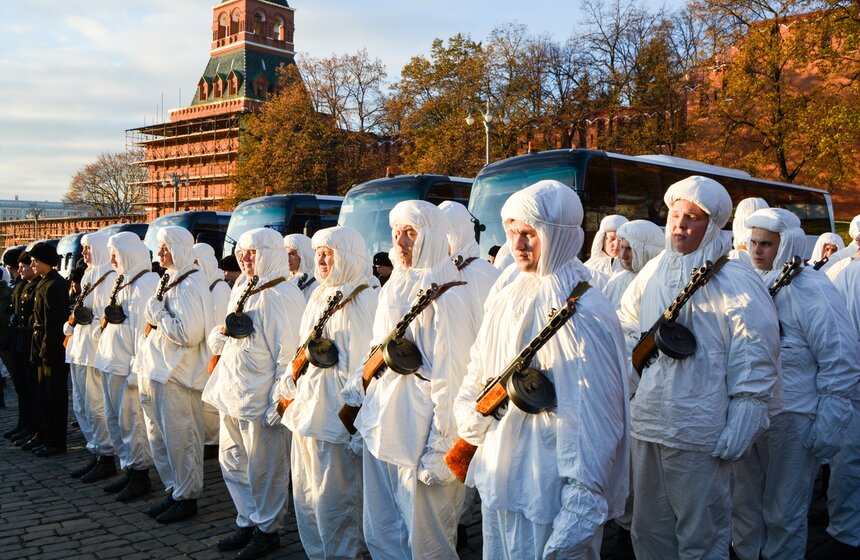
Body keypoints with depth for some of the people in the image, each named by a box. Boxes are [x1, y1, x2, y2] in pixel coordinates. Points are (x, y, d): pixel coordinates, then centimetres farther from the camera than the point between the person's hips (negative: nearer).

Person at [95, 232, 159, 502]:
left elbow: (144, 328, -19)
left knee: (131, 420, -2)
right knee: (114, 419, 15)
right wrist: (105, 321, 6)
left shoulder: (145, 283, -14)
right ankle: (129, 470, 26)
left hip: (128, 366, -10)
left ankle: (140, 475, 9)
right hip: (111, 363, 10)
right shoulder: (121, 282, 15)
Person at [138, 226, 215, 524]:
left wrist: (157, 313, -15)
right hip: (160, 370, 10)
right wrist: (156, 316, 8)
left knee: (180, 438, 0)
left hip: (178, 375, -10)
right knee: (159, 435, 16)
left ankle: (187, 498, 13)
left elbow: (188, 333, -24)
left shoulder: (190, 284, -16)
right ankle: (174, 491, 28)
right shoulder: (171, 281, 14)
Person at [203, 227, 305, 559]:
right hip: (232, 395, 9)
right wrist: (222, 331, -2)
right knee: (232, 462, 17)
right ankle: (248, 523, 31)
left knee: (263, 469, 3)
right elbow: (216, 342, 22)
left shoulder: (282, 295, -13)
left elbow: (288, 352, -17)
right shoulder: (245, 291, 16)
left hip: (259, 400, -9)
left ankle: (267, 530, 20)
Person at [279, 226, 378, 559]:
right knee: (305, 497, 17)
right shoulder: (318, 298, 14)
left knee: (332, 501, -1)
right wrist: (290, 383, 14)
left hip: (337, 416, -8)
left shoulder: (365, 301, -11)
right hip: (306, 409, 9)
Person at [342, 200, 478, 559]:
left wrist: (440, 446, -19)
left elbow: (450, 373, -17)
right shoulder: (395, 287, 12)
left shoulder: (445, 294, -13)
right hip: (382, 423, 8)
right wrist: (357, 385, 7)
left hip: (419, 428, -8)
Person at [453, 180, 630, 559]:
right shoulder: (507, 292, 2)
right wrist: (471, 423, 3)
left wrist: (580, 516, -21)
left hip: (549, 491, -7)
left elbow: (593, 423, -22)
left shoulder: (583, 313, -21)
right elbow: (479, 369, 13)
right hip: (497, 478, 7)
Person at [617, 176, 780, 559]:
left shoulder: (736, 281, -9)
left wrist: (739, 428, -14)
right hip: (646, 425, 6)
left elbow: (754, 363, -10)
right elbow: (625, 328, 21)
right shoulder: (652, 272, 9)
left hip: (700, 436, -6)